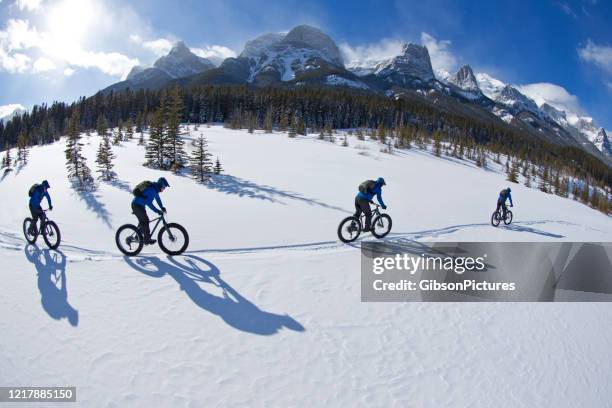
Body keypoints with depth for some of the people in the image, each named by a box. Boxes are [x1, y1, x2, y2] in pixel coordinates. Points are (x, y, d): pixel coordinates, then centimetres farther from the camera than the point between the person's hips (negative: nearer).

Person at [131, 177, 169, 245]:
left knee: (142, 221, 20)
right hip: (137, 205, -11)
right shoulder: (152, 190, -25)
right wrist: (157, 211, -28)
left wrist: (162, 207, 14)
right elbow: (149, 203, -30)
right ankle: (147, 240, -7)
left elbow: (157, 198, 19)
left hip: (140, 205, 11)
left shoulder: (155, 188, 6)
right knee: (145, 221, -10)